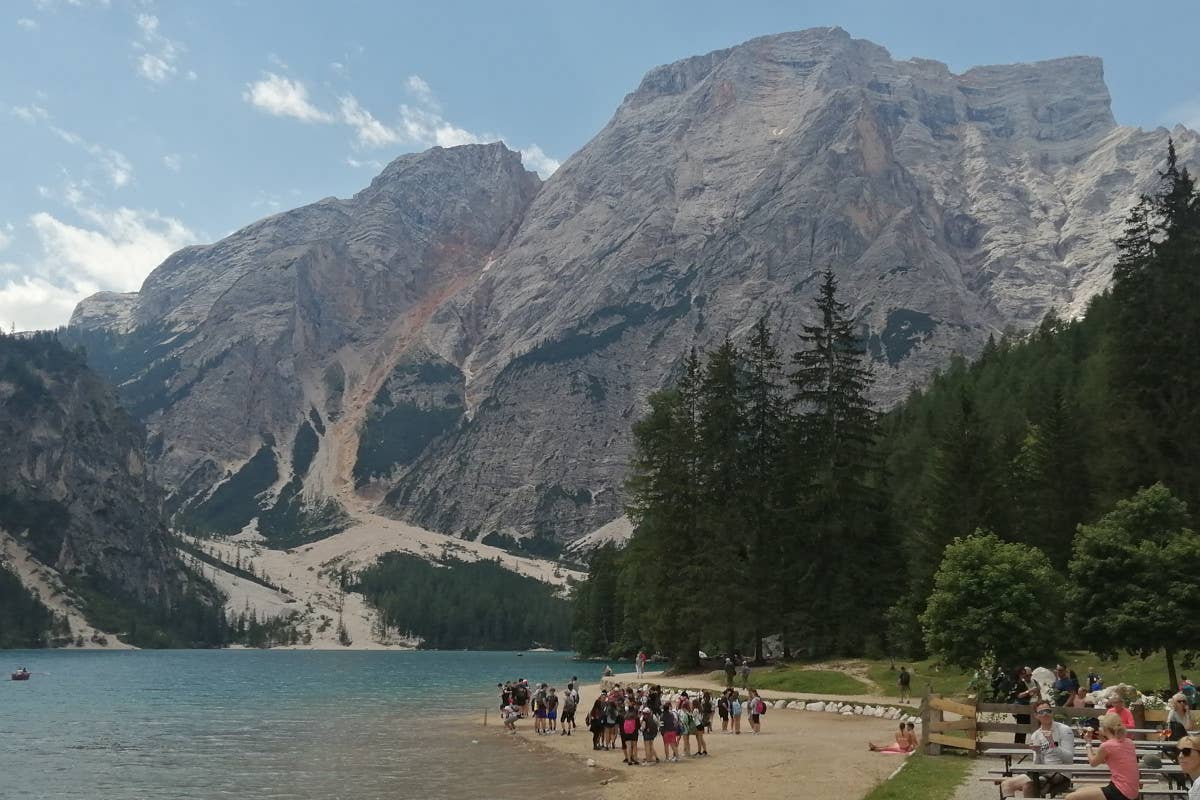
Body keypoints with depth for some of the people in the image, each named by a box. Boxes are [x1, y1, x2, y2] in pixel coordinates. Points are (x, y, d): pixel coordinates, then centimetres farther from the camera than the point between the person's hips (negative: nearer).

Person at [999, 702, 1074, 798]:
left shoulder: (1064, 730, -4)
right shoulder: (1035, 735, 10)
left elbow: (1069, 758, -12)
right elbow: (1038, 765, 7)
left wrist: (1053, 745, -26)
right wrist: (1037, 752, -13)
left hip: (1061, 775, -6)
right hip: (1043, 773, 6)